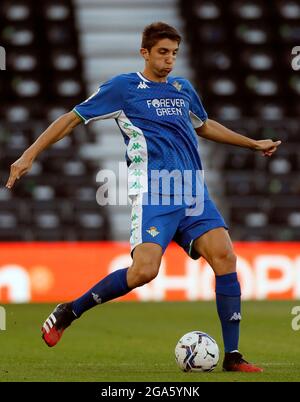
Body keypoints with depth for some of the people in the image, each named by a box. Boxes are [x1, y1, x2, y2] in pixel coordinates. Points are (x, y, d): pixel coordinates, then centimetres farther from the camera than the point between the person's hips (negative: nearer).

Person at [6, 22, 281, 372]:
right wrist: (30, 155, 0)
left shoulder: (183, 88, 19)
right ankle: (68, 313, -2)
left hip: (194, 192, 5)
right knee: (144, 270, -23)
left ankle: (232, 356, -9)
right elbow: (73, 118, 6)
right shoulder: (122, 87, 3)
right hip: (153, 193, -5)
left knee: (224, 255, -14)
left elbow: (203, 126, 39)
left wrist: (253, 144, 43)